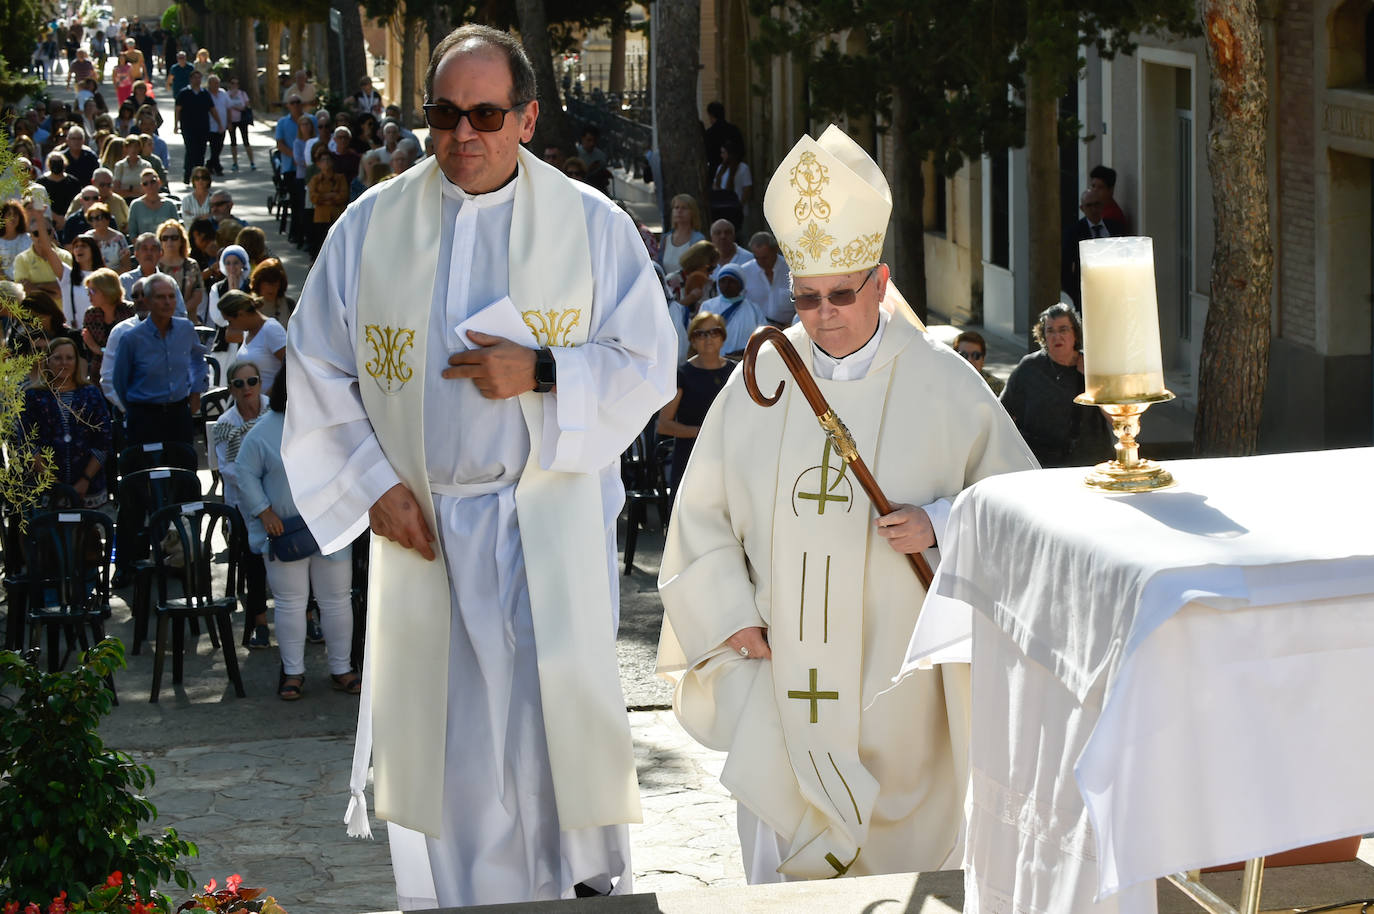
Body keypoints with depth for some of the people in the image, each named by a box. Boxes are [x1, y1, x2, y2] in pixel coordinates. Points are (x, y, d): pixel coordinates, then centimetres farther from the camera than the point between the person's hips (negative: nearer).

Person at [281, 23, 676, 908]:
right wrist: (373, 484, -4)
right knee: (439, 733, 4)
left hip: (552, 526, -1)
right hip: (420, 526, 1)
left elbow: (648, 367, 0)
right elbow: (319, 370, 6)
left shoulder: (591, 225, 0)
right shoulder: (371, 226, 3)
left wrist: (541, 372, -16)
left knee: (560, 715, -1)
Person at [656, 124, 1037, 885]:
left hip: (895, 672, -1)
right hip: (784, 663, 1)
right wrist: (731, 617, -1)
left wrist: (938, 523, -16)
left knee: (899, 852, 7)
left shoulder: (939, 382, -4)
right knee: (783, 853, -3)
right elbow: (704, 509, 9)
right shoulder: (762, 380, 2)